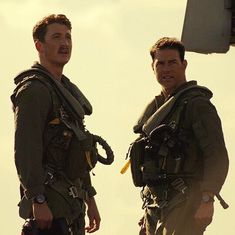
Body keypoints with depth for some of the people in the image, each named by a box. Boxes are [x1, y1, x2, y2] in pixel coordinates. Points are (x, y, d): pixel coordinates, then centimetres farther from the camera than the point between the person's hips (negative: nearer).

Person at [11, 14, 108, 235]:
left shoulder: (67, 89, 21)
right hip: (50, 204, -10)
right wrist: (38, 200, -26)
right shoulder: (33, 89, -11)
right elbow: (25, 150, -20)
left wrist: (90, 199, 23)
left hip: (72, 202, 10)